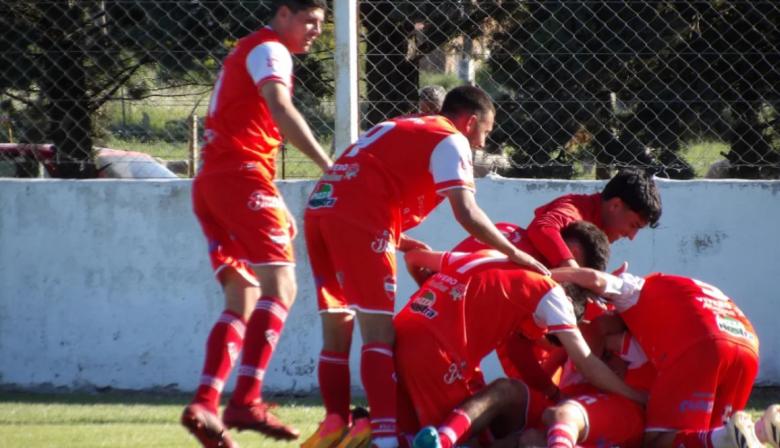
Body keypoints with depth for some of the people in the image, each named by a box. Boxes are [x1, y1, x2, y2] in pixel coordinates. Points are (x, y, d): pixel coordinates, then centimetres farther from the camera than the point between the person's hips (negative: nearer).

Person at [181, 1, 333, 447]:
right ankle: (247, 401, -28)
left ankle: (204, 404, -4)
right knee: (280, 284, -16)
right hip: (242, 176, -10)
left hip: (210, 183, 10)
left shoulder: (246, 52, 28)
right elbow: (281, 109, -20)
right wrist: (327, 164, -28)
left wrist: (271, 205, 24)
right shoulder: (270, 50, -2)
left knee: (243, 301, 8)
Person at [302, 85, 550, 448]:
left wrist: (398, 240, 20)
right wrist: (513, 253, 1)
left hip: (319, 208, 8)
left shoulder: (399, 129, 31)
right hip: (357, 218, -8)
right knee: (378, 332, -9)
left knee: (336, 331, 12)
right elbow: (466, 213, -7)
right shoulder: (451, 141, 5)